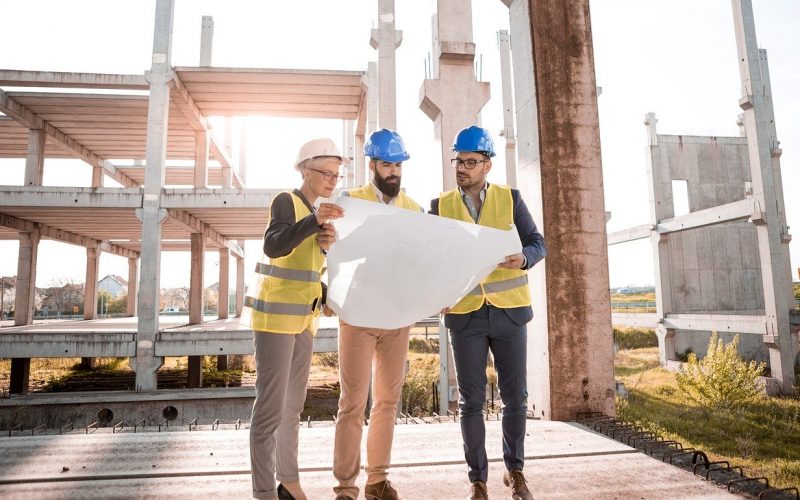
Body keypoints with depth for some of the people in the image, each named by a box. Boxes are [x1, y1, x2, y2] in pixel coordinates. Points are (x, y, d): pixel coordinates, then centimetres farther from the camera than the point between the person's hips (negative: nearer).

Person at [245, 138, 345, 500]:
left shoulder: (315, 211, 15)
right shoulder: (286, 202, -9)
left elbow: (314, 266, 12)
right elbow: (273, 247, -27)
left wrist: (327, 245, -9)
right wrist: (314, 221, -39)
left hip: (303, 317, 8)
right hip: (276, 316, -8)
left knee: (294, 404, 13)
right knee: (270, 407, -7)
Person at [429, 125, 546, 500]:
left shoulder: (510, 198, 3)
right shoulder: (441, 206, 4)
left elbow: (538, 244, 0)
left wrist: (523, 258, -22)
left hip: (508, 310, 0)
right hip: (465, 314, 0)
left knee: (515, 396, 9)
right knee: (471, 400, 4)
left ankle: (515, 470, 29)